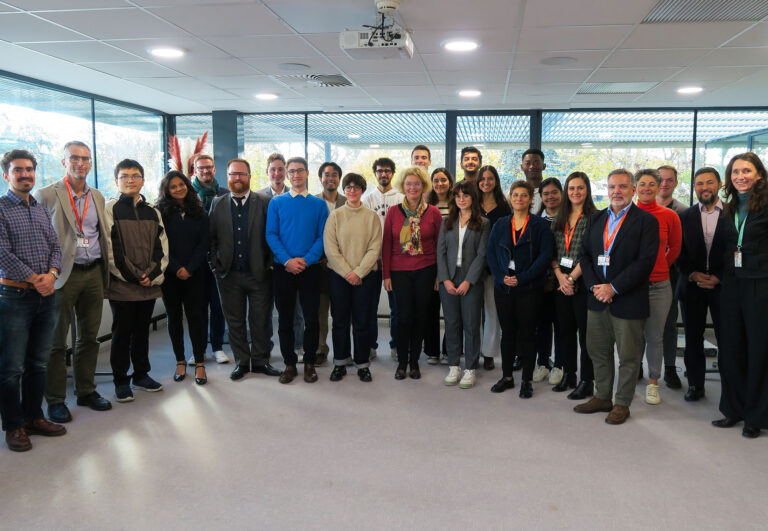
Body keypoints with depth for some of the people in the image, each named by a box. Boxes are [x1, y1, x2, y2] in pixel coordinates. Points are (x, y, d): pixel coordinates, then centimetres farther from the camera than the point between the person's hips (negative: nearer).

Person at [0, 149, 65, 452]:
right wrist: (34, 280, -14)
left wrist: (51, 275, -8)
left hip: (46, 295, 6)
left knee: (38, 363, 13)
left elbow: (55, 246, 9)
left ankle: (34, 417, 25)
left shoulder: (42, 210, 14)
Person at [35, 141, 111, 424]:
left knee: (89, 337, 12)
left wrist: (105, 269, 10)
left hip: (94, 273, 5)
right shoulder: (46, 195, -5)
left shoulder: (97, 197, 12)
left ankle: (86, 390, 25)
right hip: (64, 274, -5)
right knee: (56, 341, 5)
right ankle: (55, 399, 14)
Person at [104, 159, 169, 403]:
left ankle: (141, 374, 27)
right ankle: (121, 380, 15)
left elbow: (162, 247, 9)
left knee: (142, 330, 14)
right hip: (121, 285, -4)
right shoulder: (110, 210, -3)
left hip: (150, 284, 4)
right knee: (122, 333, 3)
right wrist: (133, 276, -12)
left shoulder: (153, 212, 12)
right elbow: (111, 250, -9)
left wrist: (153, 274, -5)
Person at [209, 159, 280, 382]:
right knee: (235, 321, 10)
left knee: (261, 320, 5)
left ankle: (260, 361, 20)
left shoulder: (264, 202, 1)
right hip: (229, 274, 2)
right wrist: (215, 264, -1)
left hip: (258, 273, -2)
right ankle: (241, 362, 23)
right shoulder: (217, 204, 7)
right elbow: (211, 238, 8)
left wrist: (268, 263, -8)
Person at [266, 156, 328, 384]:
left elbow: (322, 236, 0)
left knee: (311, 318, 3)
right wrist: (287, 260, -14)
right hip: (283, 269, 0)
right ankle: (289, 363, 17)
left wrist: (306, 259, -14)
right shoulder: (276, 203, 5)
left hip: (310, 269, 0)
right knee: (285, 318, 6)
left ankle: (309, 363, 17)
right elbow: (271, 235, -1)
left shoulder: (319, 204, 6)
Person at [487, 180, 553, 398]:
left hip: (529, 288, -3)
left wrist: (522, 278, -15)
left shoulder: (540, 225, 0)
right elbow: (491, 253, 6)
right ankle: (507, 377, 21)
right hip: (503, 287, 3)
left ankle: (527, 380, 13)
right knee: (507, 332, 10)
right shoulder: (500, 224, 10)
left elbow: (545, 256, -8)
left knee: (527, 333, 2)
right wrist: (501, 277, -9)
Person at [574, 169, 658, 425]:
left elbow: (645, 262, -15)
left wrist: (614, 288, -18)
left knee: (628, 356, 6)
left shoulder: (646, 221, -7)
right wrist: (594, 286, -7)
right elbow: (585, 254, 8)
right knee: (598, 351, 14)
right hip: (597, 298, 5)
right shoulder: (597, 219, 10)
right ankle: (602, 397, 30)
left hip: (628, 300, -5)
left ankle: (622, 404, 20)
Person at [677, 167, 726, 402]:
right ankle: (695, 385, 19)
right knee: (693, 338, 8)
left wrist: (718, 277, -10)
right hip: (692, 285, 2)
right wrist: (692, 274, -8)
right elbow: (679, 252, 6)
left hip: (722, 285, -2)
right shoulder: (685, 216, 7)